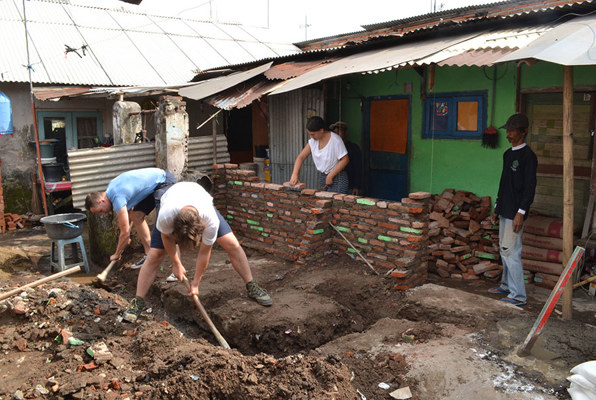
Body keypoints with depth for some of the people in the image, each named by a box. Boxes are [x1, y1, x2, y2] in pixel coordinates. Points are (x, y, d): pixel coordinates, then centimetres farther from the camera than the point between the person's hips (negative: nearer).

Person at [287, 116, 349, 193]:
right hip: (323, 177, 7)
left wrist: (330, 176, -17)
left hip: (337, 177, -6)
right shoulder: (312, 142, 4)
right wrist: (294, 175, -10)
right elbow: (301, 157, 5)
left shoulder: (335, 140, -16)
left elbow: (345, 159, -17)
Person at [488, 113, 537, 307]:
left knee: (511, 251, -8)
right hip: (505, 211, 9)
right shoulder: (508, 154, 14)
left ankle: (518, 295, -1)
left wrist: (521, 213, -21)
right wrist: (497, 207, 21)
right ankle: (506, 285, 30)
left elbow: (530, 187, -17)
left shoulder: (528, 155, -13)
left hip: (515, 213, -9)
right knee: (504, 249, 16)